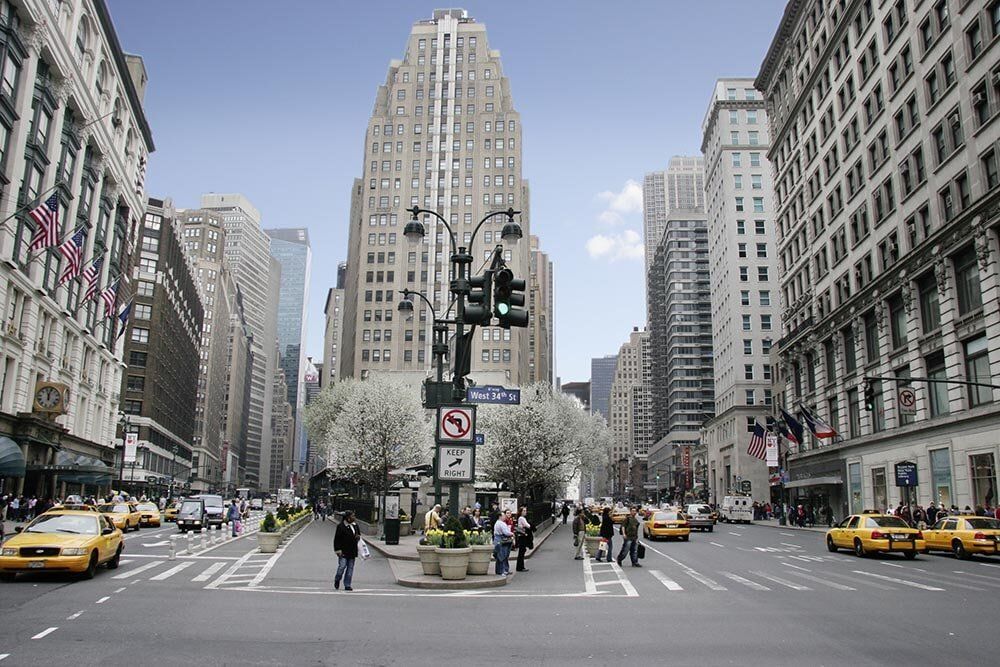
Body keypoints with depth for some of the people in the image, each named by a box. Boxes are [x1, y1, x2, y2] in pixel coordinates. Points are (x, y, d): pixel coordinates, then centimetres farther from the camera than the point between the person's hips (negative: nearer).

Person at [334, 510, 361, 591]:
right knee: (342, 566, -8)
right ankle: (337, 580, 19)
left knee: (350, 568, 6)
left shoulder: (355, 525, 11)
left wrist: (359, 537, 2)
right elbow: (337, 539, -10)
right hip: (343, 551, -6)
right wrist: (338, 550, -14)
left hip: (352, 551, 6)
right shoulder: (341, 526, -10)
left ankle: (347, 585, 12)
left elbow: (359, 534, 27)